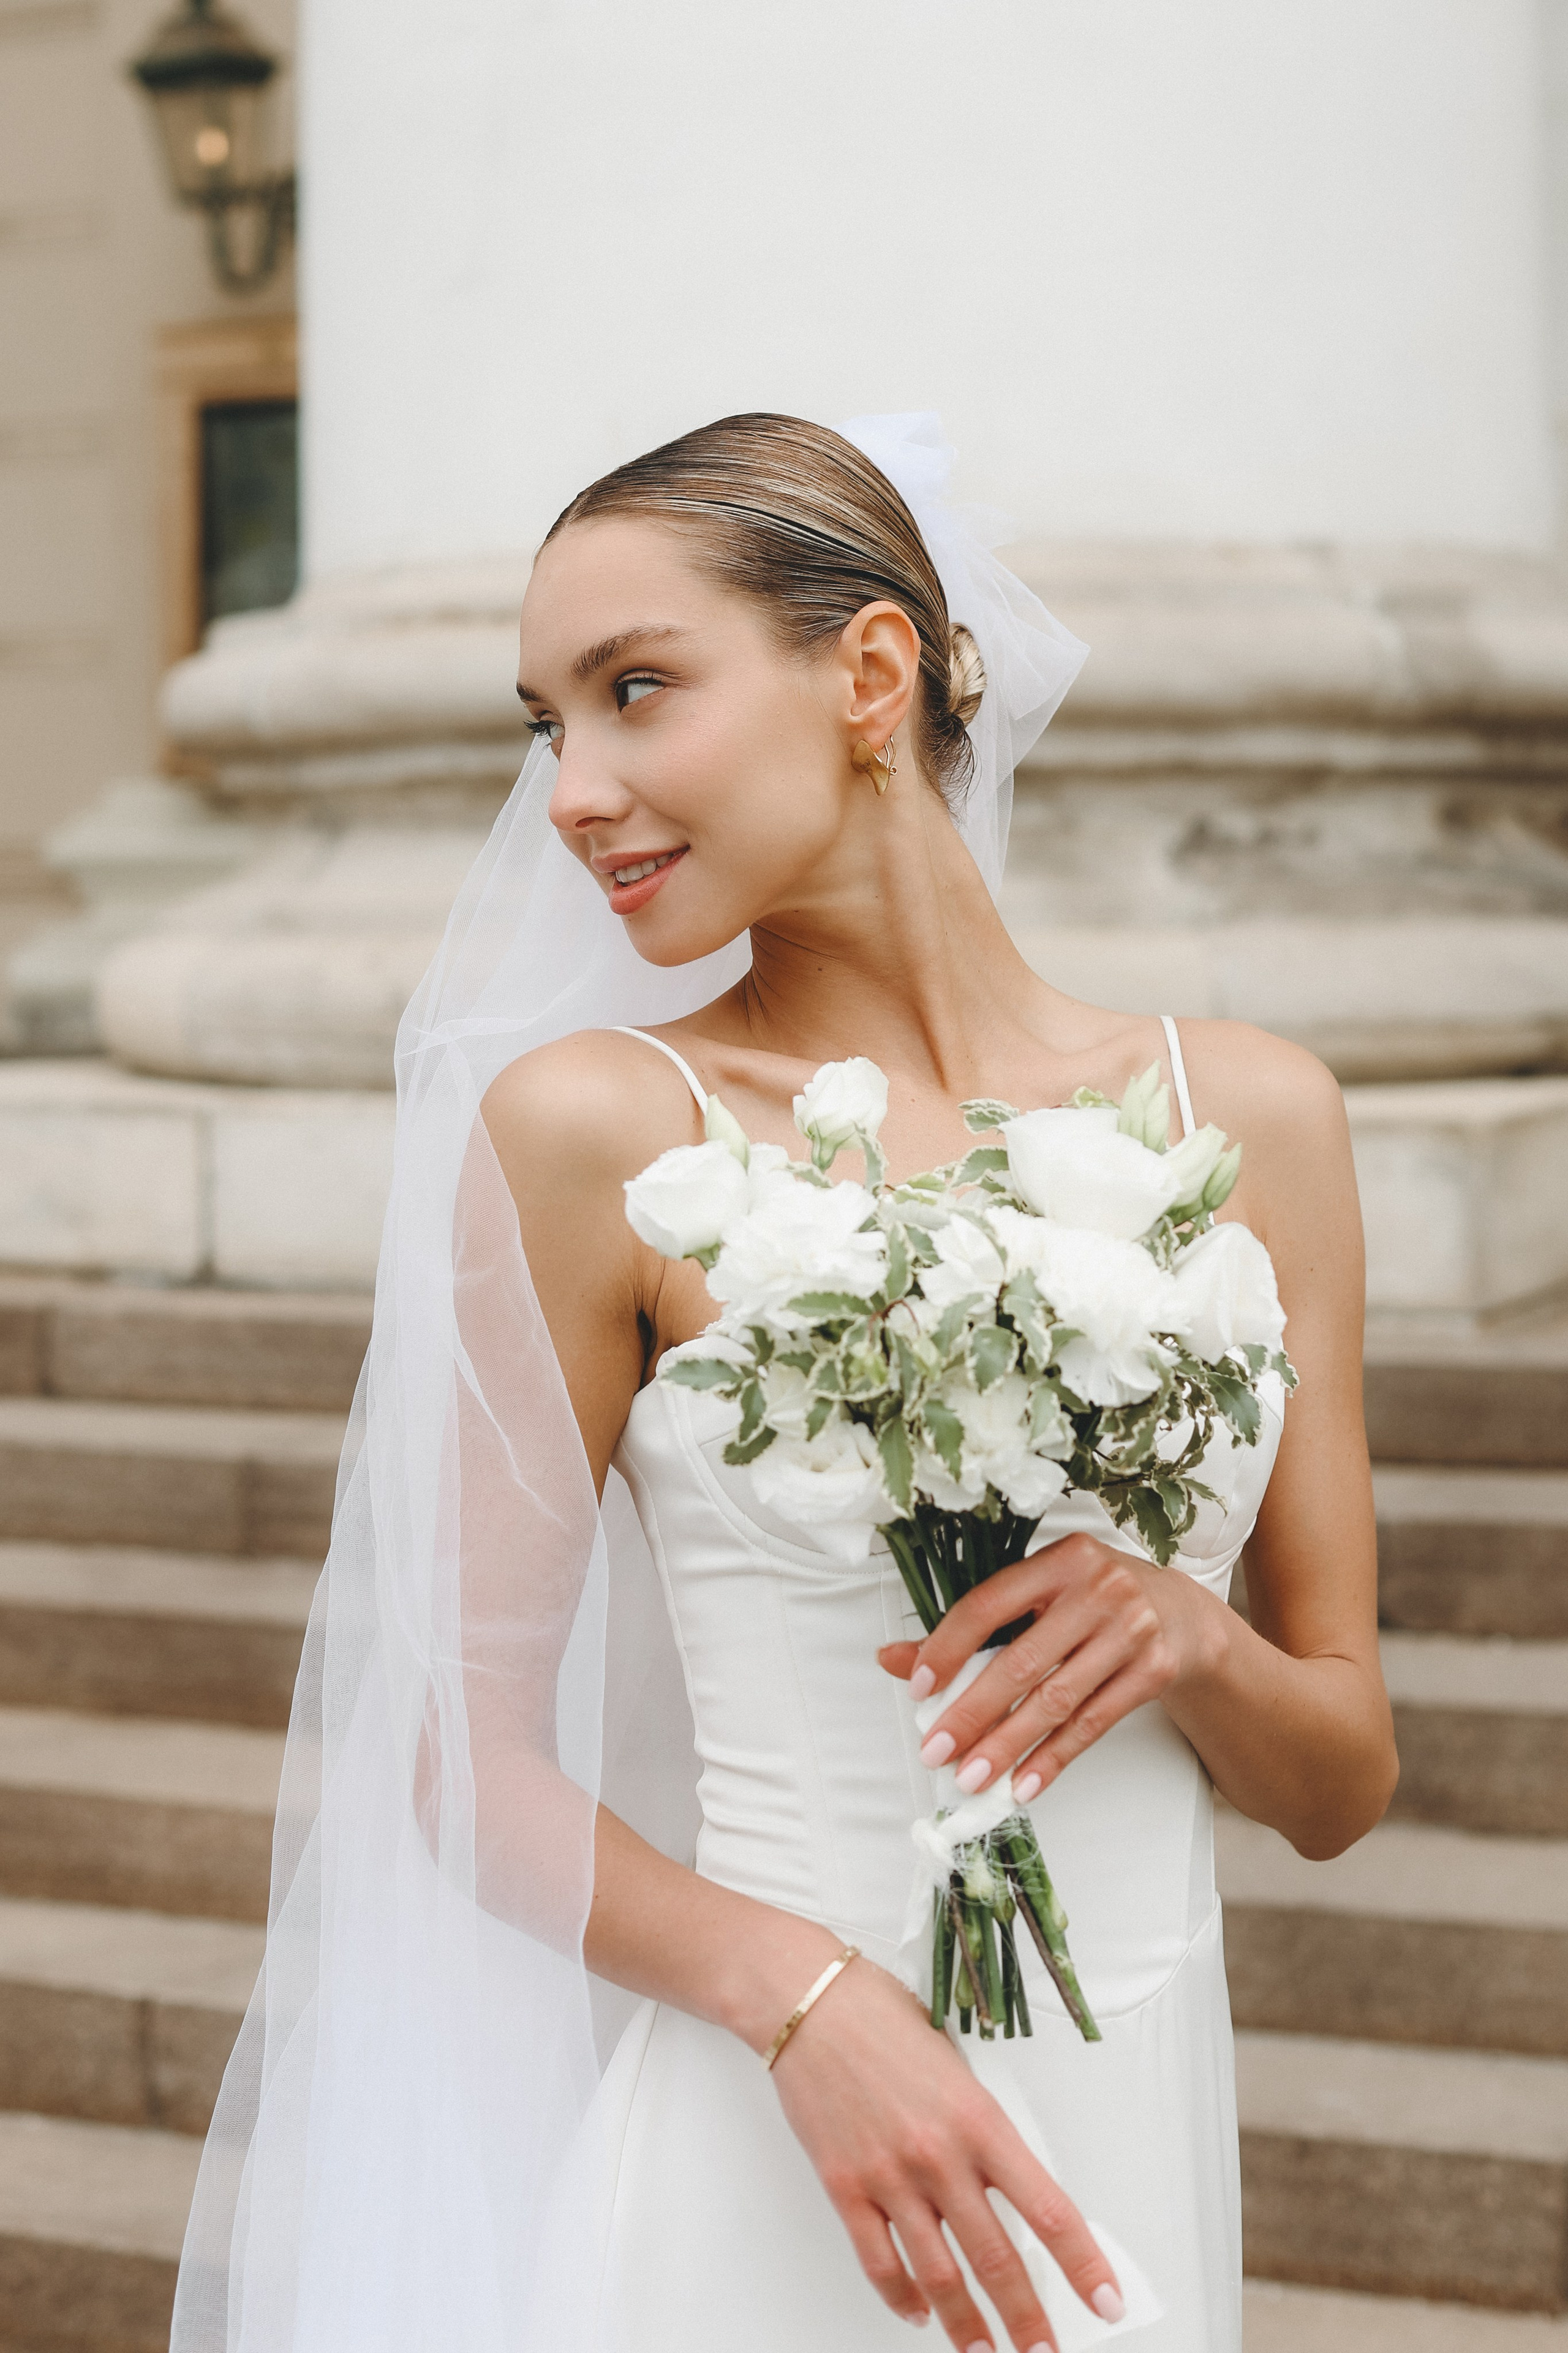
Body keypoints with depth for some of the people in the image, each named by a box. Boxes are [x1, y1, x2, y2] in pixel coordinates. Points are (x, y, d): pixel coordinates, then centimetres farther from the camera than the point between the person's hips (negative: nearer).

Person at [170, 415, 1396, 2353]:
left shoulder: (1250, 1116, 0)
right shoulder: (592, 1124, -8)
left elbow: (1344, 1780, 7)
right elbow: (469, 1758, -3)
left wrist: (1194, 1644, -13)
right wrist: (800, 1993, -18)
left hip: (1142, 2169, 3)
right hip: (753, 2185, -3)